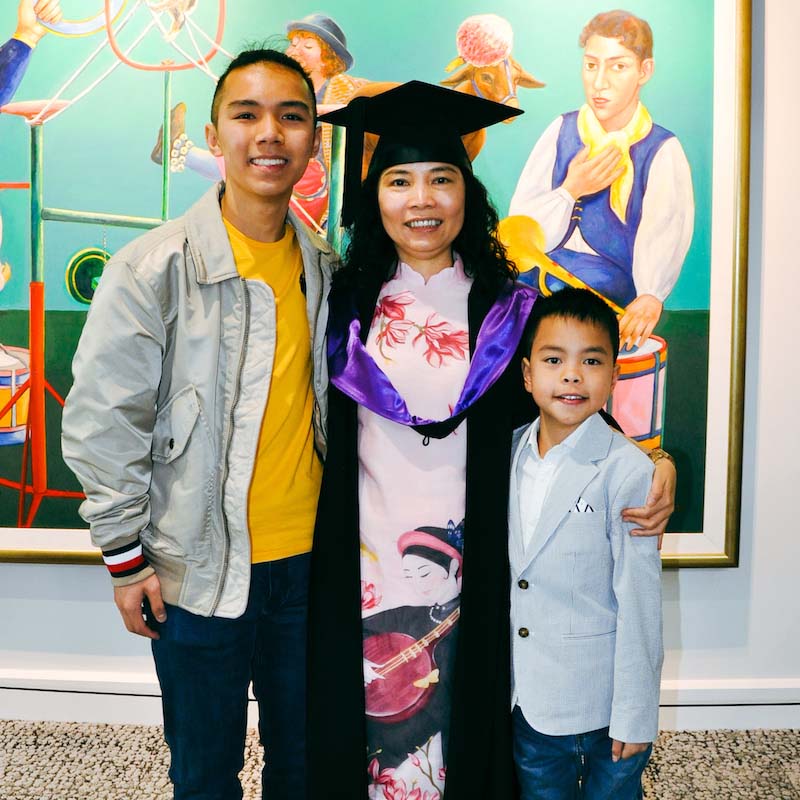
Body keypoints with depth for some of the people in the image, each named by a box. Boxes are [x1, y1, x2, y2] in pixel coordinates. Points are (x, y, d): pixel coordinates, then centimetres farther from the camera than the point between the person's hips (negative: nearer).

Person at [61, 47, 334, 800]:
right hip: (197, 568, -4)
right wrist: (126, 556, -8)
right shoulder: (152, 269, -14)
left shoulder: (326, 267, 2)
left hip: (307, 557, 4)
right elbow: (100, 423, -10)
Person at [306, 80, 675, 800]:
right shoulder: (346, 303, 2)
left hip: (465, 571, -1)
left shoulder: (508, 309, -1)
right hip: (359, 570, 1)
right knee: (363, 727, 13)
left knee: (460, 725, 11)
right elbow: (323, 432, 7)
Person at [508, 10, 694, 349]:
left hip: (614, 290, -2)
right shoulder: (562, 132, 8)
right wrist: (571, 190, -13)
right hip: (542, 276, 3)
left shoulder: (662, 151, -1)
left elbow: (664, 233, -20)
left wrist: (650, 296, -40)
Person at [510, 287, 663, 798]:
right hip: (529, 696, 5)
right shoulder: (511, 452, -1)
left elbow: (639, 600, -15)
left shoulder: (627, 470, -18)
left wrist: (635, 716, -11)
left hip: (605, 698, -4)